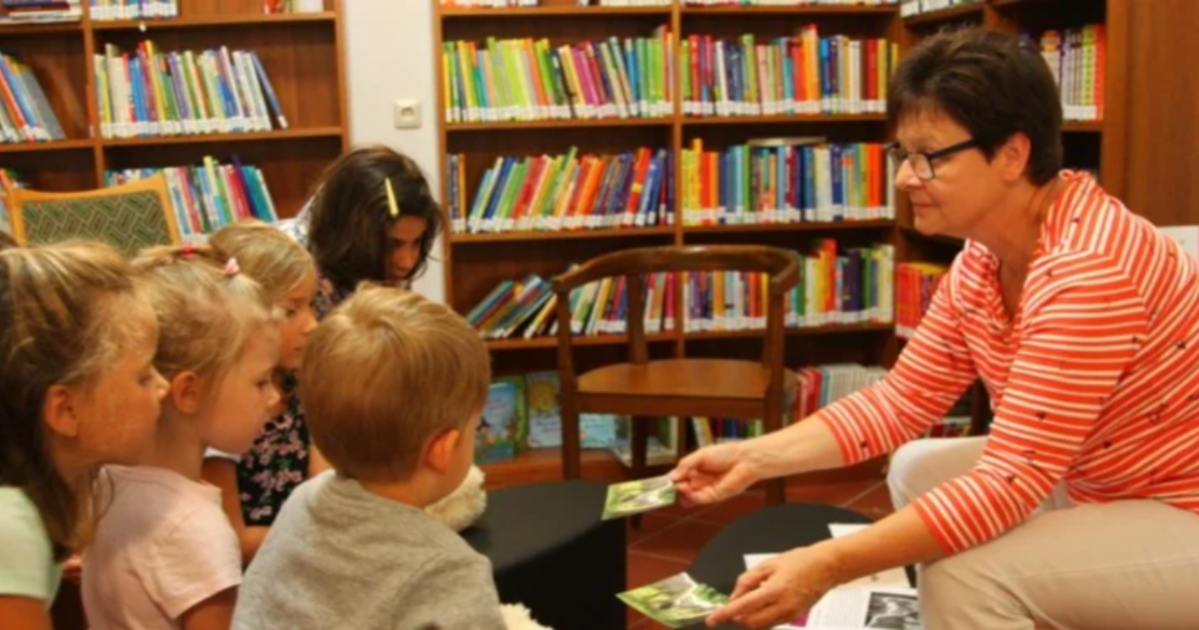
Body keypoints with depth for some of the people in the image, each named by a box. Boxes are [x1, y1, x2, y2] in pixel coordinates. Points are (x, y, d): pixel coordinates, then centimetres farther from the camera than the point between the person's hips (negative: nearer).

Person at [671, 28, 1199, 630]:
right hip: (1104, 487, 9)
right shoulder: (984, 256, -1)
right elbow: (902, 401, 2)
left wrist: (827, 565, -34)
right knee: (916, 472, 12)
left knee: (964, 578, -24)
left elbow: (1011, 482, -31)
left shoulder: (1086, 270, -30)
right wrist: (754, 457, -8)